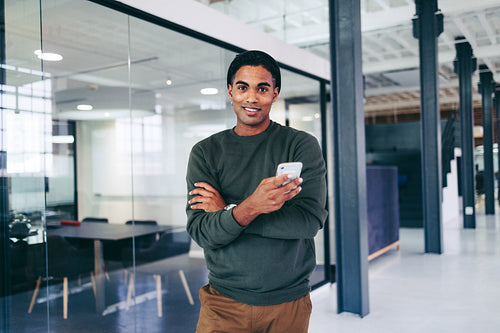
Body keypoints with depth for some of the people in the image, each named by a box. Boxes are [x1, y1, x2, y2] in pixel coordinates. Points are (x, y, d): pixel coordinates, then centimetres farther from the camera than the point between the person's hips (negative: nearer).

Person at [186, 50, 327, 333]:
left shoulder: (302, 145, -3)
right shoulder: (205, 152, 0)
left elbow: (310, 219, -15)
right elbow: (200, 231, -11)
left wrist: (227, 211, -15)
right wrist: (248, 209, -31)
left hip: (288, 303, 0)